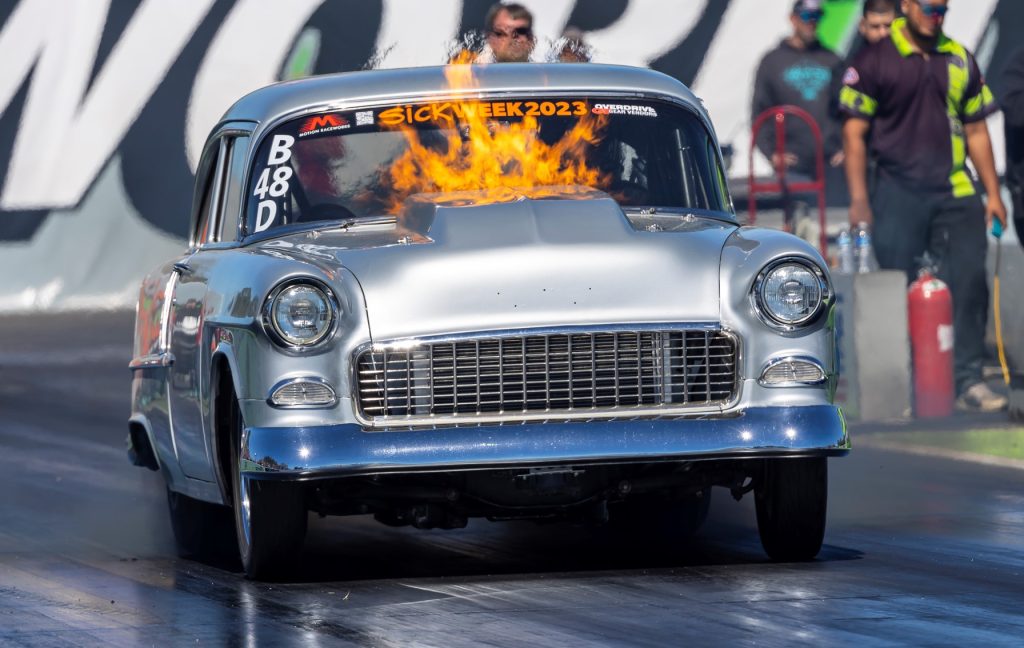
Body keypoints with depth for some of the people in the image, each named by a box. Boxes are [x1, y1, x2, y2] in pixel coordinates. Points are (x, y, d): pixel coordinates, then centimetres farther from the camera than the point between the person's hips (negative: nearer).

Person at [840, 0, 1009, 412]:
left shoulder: (960, 60, 12)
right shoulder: (874, 62, 0)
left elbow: (976, 131, 17)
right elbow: (854, 133, -2)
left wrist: (993, 194, 12)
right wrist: (859, 199, -8)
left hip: (955, 193, 3)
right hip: (898, 194, -3)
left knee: (969, 283, -5)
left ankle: (968, 381, 0)